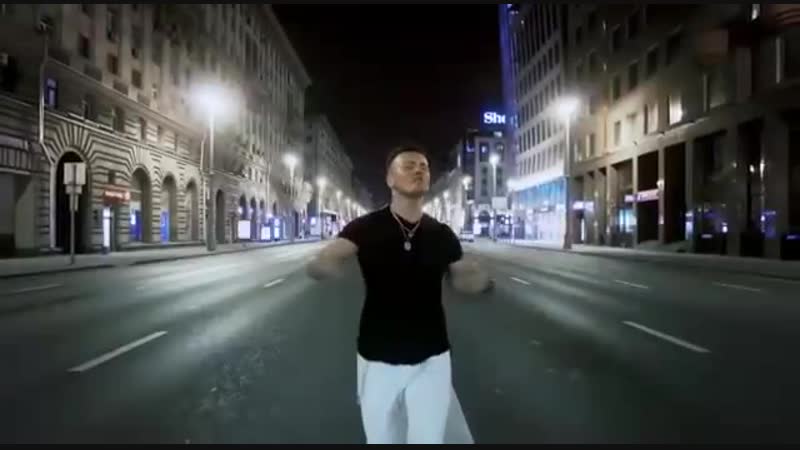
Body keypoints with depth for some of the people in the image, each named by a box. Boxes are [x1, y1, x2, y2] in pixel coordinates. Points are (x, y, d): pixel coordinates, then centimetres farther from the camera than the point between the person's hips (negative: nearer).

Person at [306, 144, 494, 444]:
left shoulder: (442, 235, 0)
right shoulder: (365, 228, -9)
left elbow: (461, 279, 11)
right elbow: (322, 263, -19)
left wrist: (482, 280, -12)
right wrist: (323, 266, -44)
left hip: (431, 360, 2)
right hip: (378, 360, -1)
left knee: (428, 439, 12)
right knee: (381, 439, 17)